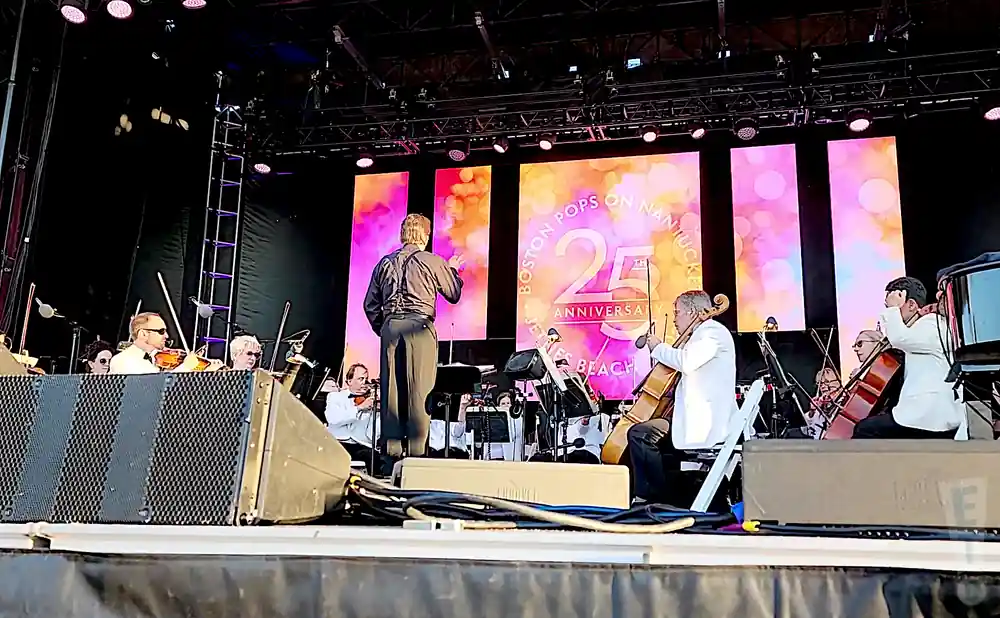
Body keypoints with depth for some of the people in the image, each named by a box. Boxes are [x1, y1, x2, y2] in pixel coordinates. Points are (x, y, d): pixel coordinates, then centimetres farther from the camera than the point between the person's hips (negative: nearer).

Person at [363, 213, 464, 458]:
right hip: (419, 327, -4)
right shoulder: (433, 262, 0)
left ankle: (391, 447, 6)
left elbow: (370, 304, 13)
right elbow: (454, 294, 11)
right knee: (419, 390, -3)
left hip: (390, 326, 4)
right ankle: (416, 448, -6)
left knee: (391, 389, 5)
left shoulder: (385, 263, 12)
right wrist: (453, 270, 27)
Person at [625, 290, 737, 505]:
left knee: (639, 434, -17)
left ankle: (657, 498, -8)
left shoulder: (714, 332, -9)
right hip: (701, 420, 11)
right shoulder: (702, 335, 22)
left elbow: (687, 362, -26)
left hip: (707, 424, -11)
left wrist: (658, 347, -11)